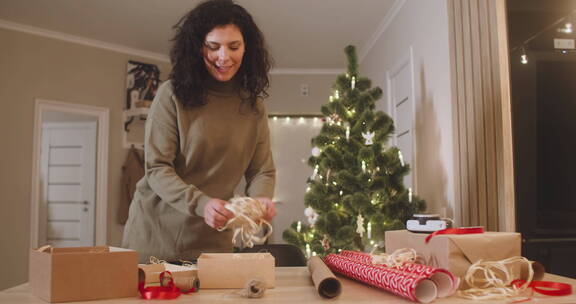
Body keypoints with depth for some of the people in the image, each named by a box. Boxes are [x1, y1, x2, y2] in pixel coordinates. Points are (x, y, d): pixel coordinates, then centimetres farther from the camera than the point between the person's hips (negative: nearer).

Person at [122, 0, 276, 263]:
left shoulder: (253, 106, 1)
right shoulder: (172, 94, -10)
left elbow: (262, 171, 2)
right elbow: (157, 169, -13)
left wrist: (262, 199, -21)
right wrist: (201, 204, -28)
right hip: (155, 234, -2)